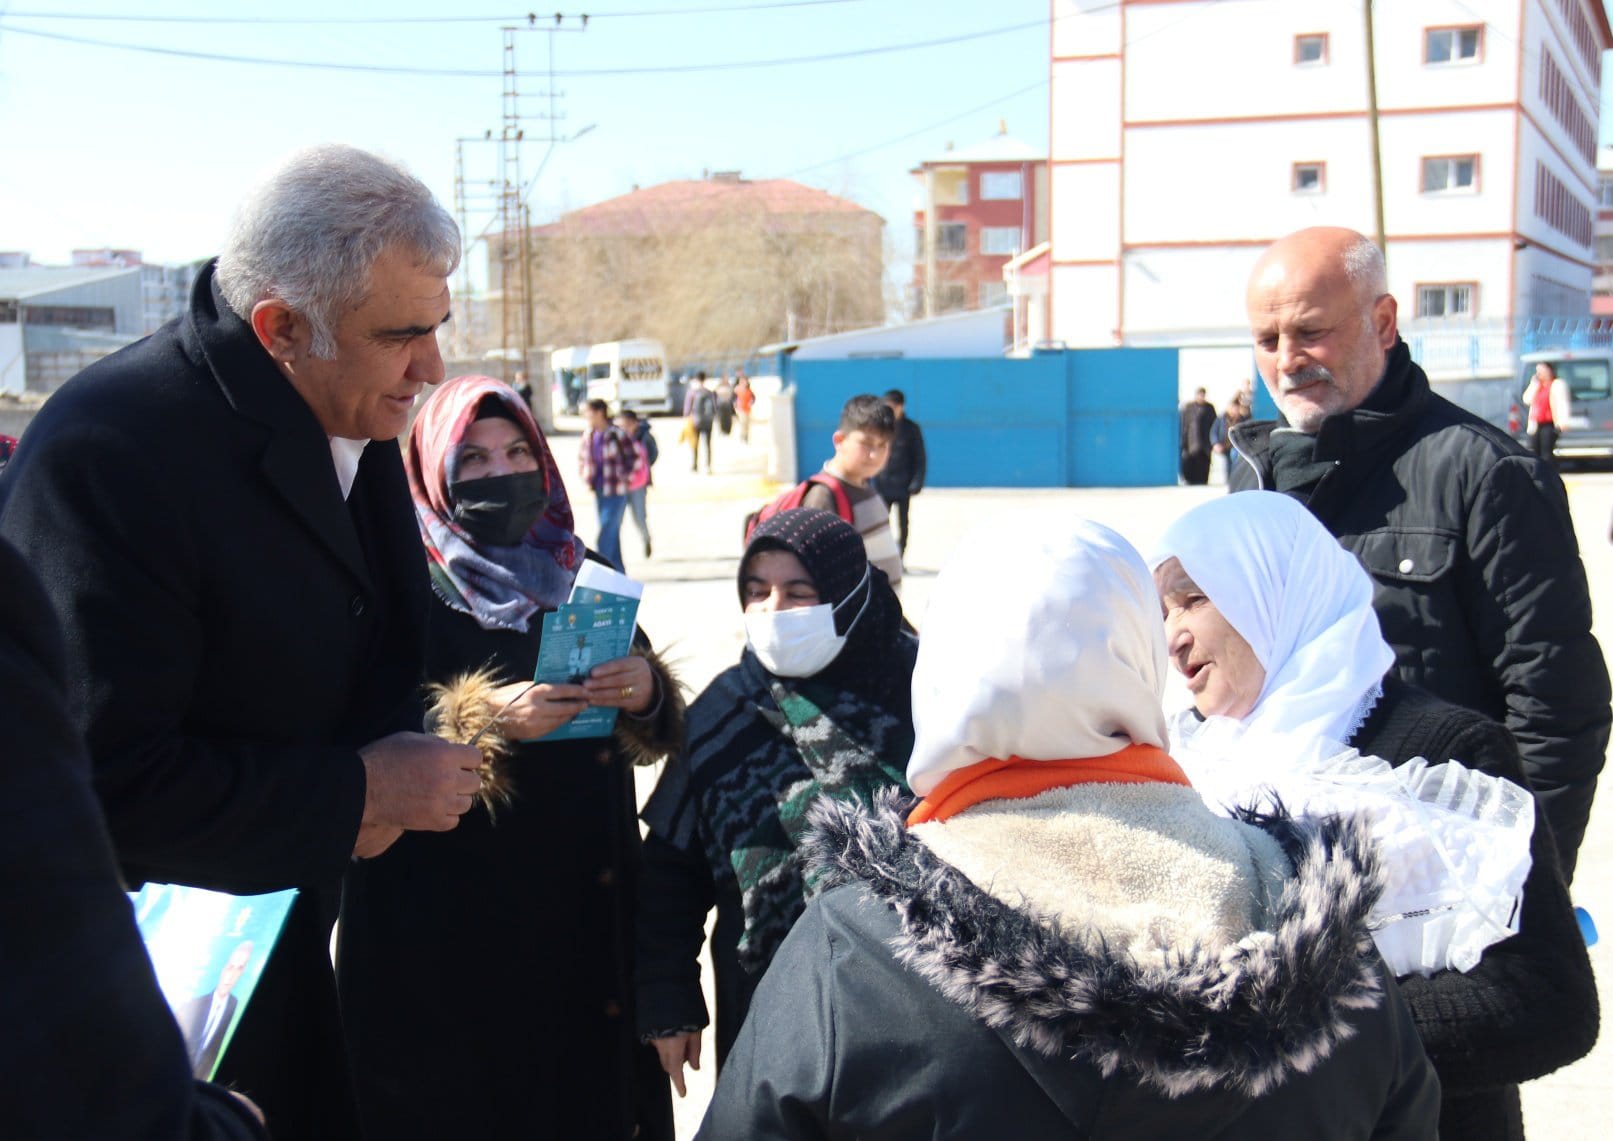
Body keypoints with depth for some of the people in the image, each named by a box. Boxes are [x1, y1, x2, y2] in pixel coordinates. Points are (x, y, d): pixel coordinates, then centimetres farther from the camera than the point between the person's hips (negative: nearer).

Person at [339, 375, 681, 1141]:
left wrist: (646, 692, -11)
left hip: (588, 907, 5)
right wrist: (485, 719, -25)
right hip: (450, 918, -4)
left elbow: (652, 739, 10)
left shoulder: (579, 574, 9)